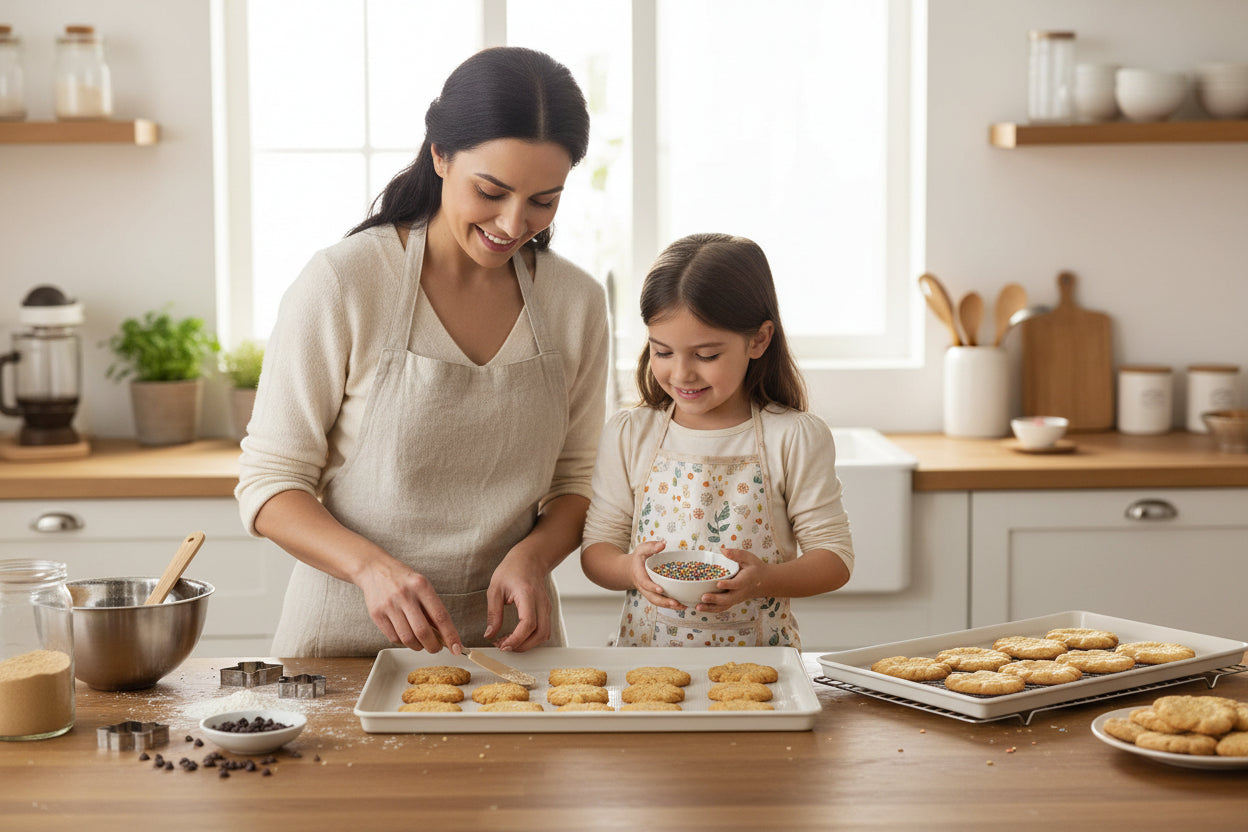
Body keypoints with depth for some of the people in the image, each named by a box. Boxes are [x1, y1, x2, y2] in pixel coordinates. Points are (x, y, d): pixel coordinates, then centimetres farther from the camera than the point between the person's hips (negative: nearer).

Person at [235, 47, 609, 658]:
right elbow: (269, 486, -6)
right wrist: (372, 565, -23)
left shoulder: (577, 303, 3)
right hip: (350, 635, -3)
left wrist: (533, 554, -9)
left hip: (507, 637, 3)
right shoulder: (340, 285, -10)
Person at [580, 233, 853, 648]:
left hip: (758, 654, -3)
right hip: (647, 649, 3)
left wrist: (764, 579, -18)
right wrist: (630, 568, -15)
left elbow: (835, 557, 0)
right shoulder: (628, 434, 5)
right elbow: (596, 549, 8)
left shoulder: (796, 438, -1)